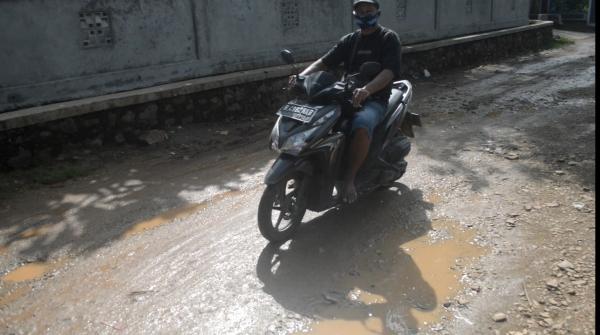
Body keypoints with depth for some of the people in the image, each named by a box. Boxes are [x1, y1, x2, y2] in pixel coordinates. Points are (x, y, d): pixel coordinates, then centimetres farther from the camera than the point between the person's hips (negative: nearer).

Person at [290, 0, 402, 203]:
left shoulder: (389, 38, -2)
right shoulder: (349, 40, 15)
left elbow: (390, 71, -19)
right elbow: (325, 61, 3)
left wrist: (367, 89, -38)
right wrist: (302, 76, -17)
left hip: (375, 100, -6)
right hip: (346, 96, 6)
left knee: (361, 124, -39)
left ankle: (349, 178, -28)